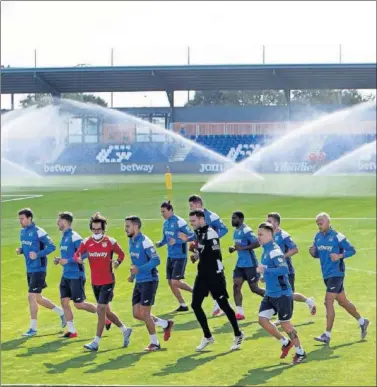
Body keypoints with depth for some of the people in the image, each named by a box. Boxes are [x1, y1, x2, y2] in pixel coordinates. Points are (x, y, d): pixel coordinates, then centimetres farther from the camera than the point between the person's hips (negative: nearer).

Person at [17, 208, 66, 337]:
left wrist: (38, 254, -24)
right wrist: (20, 250, 0)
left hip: (38, 269, -9)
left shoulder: (38, 232, -16)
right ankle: (61, 313, 33)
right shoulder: (22, 232, 9)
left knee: (31, 297, -10)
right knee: (38, 298, 15)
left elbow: (52, 247, -15)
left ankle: (33, 328, 0)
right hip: (29, 269, 9)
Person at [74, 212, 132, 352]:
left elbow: (121, 254, 4)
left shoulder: (110, 242, -8)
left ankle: (96, 342, -8)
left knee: (101, 309, -11)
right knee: (106, 311, 14)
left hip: (108, 281, -5)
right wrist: (78, 259, -24)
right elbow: (76, 255, -1)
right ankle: (125, 330, 34)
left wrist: (117, 262, -15)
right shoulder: (86, 242, -1)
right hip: (95, 282, 5)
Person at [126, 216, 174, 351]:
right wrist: (133, 275, 13)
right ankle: (166, 324, 25)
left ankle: (155, 343, 11)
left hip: (149, 281, -9)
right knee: (137, 314, 8)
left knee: (144, 313, -5)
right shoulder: (131, 241, 9)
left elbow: (156, 260, -23)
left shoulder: (144, 241, -18)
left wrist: (139, 269, -31)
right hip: (139, 282, 9)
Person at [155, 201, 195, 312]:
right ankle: (183, 305, 17)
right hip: (170, 256, 8)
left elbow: (191, 235, -18)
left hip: (180, 256, -8)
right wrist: (160, 243, -1)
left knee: (175, 282, -12)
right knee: (170, 282, 7)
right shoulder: (166, 223, 9)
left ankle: (194, 291, 11)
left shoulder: (179, 222, -16)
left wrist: (177, 241, -26)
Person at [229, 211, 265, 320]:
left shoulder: (246, 231, -17)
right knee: (236, 286, -3)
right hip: (240, 263, 9)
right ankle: (240, 313, -2)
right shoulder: (236, 231, 12)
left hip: (250, 264, -9)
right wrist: (234, 248, 6)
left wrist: (242, 248, -27)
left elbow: (257, 243, -25)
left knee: (254, 288, 1)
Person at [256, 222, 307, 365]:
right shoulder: (266, 250, 9)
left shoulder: (274, 251, -20)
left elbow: (284, 269, -32)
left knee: (285, 323, 1)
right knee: (262, 319, 3)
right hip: (270, 294, 9)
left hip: (282, 294, -9)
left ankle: (300, 352, 17)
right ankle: (285, 342, 20)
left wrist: (265, 270, -30)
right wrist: (266, 275, 9)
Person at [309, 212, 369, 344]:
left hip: (336, 273, -8)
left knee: (328, 302, -14)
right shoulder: (318, 237, 8)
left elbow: (352, 250, -9)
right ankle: (362, 321, 36)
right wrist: (313, 252, -5)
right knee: (342, 301, 18)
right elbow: (318, 254, 17)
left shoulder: (337, 236, -13)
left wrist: (340, 256, -24)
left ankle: (327, 335, -11)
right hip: (326, 274, 8)